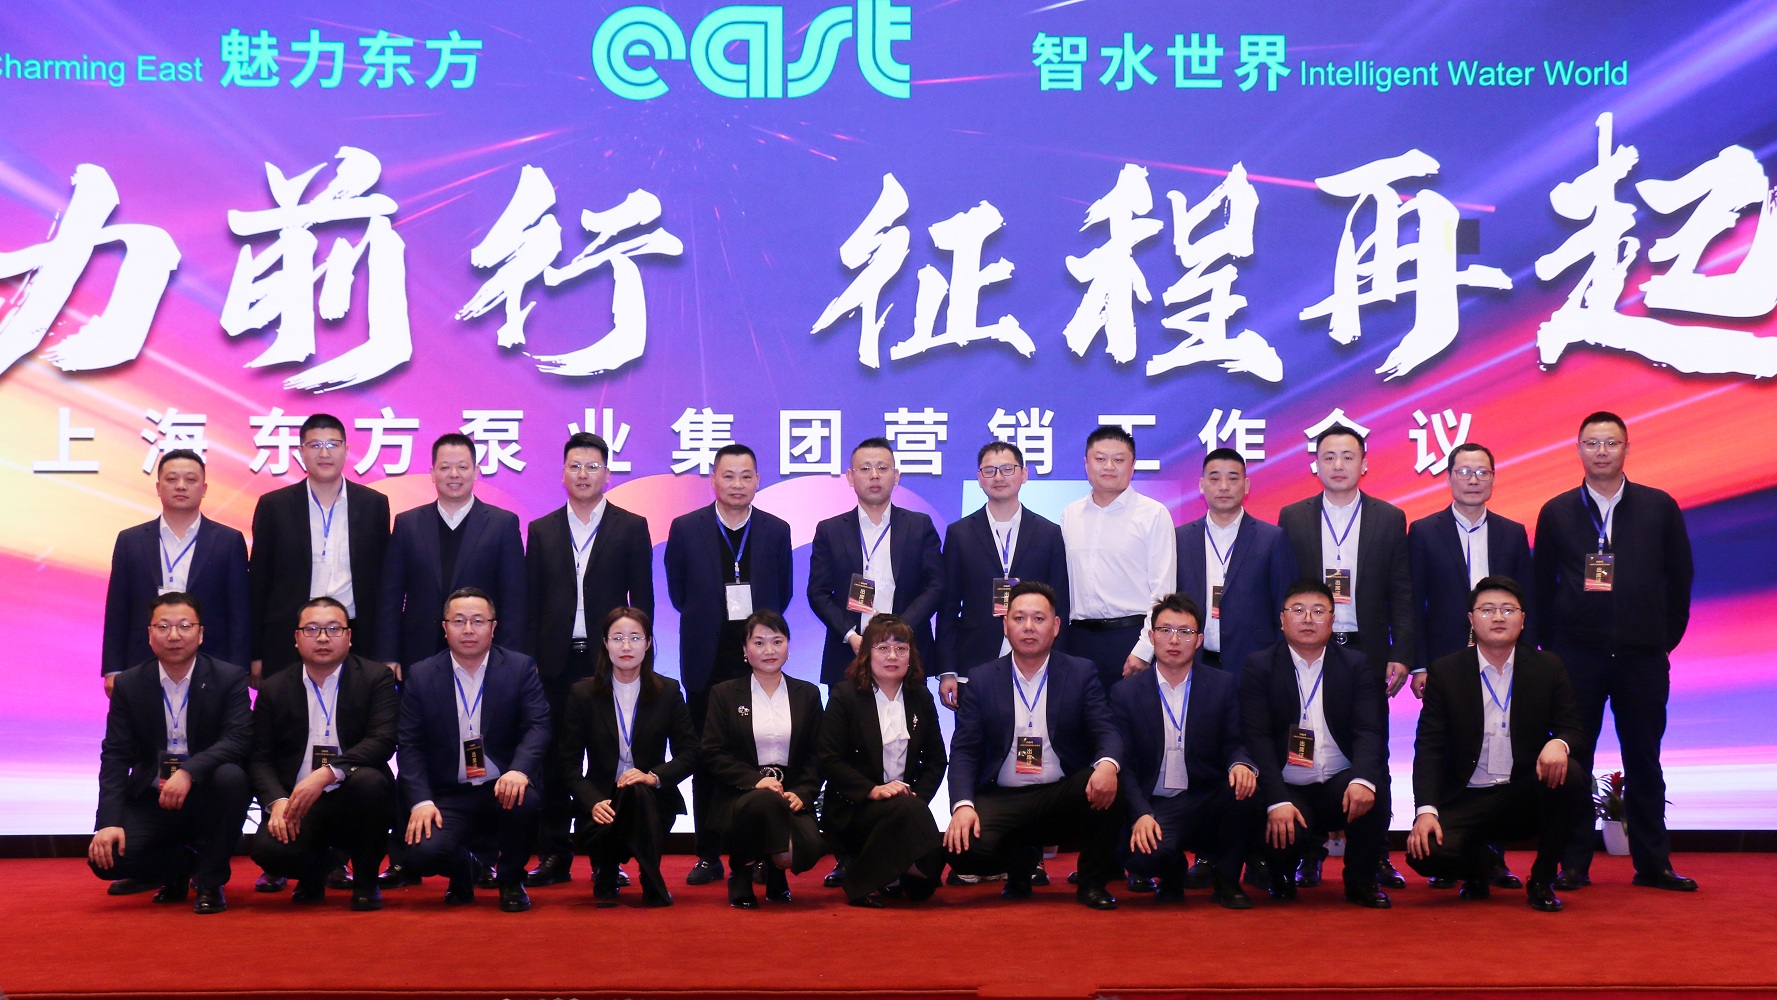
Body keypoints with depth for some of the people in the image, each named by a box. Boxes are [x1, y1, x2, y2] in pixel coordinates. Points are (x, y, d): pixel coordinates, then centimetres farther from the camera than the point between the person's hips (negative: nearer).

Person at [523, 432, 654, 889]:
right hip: (556, 661, 2)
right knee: (554, 761, 3)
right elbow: (532, 602, 10)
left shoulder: (631, 527, 5)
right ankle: (554, 857, 9)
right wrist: (530, 660, 2)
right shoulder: (542, 530, 11)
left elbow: (642, 598, 4)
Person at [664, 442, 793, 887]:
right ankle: (708, 855, 11)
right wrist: (706, 622, 7)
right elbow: (677, 590, 9)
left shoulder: (776, 530, 5)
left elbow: (783, 593, 12)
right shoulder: (686, 529, 2)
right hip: (707, 662, 0)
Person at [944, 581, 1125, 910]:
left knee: (1107, 784, -32)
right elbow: (964, 750, 0)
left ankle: (1092, 882, -6)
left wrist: (1107, 764, -31)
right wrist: (963, 805, -19)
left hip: (1063, 796, 0)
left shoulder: (1082, 673, 5)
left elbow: (1106, 733, -5)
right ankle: (1022, 860, 10)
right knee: (963, 850, -28)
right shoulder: (982, 680, 6)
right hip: (1001, 800, 0)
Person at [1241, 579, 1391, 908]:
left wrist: (1363, 779, -28)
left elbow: (1370, 730, -6)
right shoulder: (1259, 667, 1)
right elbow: (1257, 738, -8)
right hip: (1288, 791, -2)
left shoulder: (1356, 665, 6)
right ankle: (1281, 876, 8)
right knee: (1283, 833, -31)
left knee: (1375, 792, -30)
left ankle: (1361, 881, -4)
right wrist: (1277, 801, -22)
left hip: (1341, 786, 2)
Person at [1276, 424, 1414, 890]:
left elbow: (1402, 594, 4)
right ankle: (1308, 855, 10)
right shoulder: (1292, 518, 7)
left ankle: (1372, 856, 11)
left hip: (1367, 653, 0)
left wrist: (1401, 654, -4)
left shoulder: (1390, 519, 6)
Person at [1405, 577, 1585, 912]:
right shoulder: (1444, 671, 0)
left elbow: (1570, 726, 3)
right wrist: (1426, 810, -19)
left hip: (1527, 796, 1)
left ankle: (1542, 881, -7)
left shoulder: (1548, 667, 4)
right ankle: (1478, 864, 12)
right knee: (1425, 853, -29)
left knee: (1571, 777, -30)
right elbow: (1428, 747, -4)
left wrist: (1559, 744, -24)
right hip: (1466, 801, -1)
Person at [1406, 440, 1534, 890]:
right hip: (1444, 664, -2)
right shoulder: (1424, 532, 4)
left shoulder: (1512, 533, 11)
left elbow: (1526, 602, 10)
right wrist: (1418, 665, -6)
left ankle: (1494, 858, 8)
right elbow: (1413, 603, 1)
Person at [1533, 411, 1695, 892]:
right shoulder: (1557, 512, 6)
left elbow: (1679, 577, 7)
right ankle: (1574, 864, 7)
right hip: (1576, 654, 0)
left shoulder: (1660, 507, 5)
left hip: (1643, 655, 0)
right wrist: (1550, 646, 2)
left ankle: (1653, 864, 14)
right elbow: (1543, 585, 7)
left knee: (1643, 759, 6)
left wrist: (1666, 637, 4)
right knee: (1574, 760, 2)